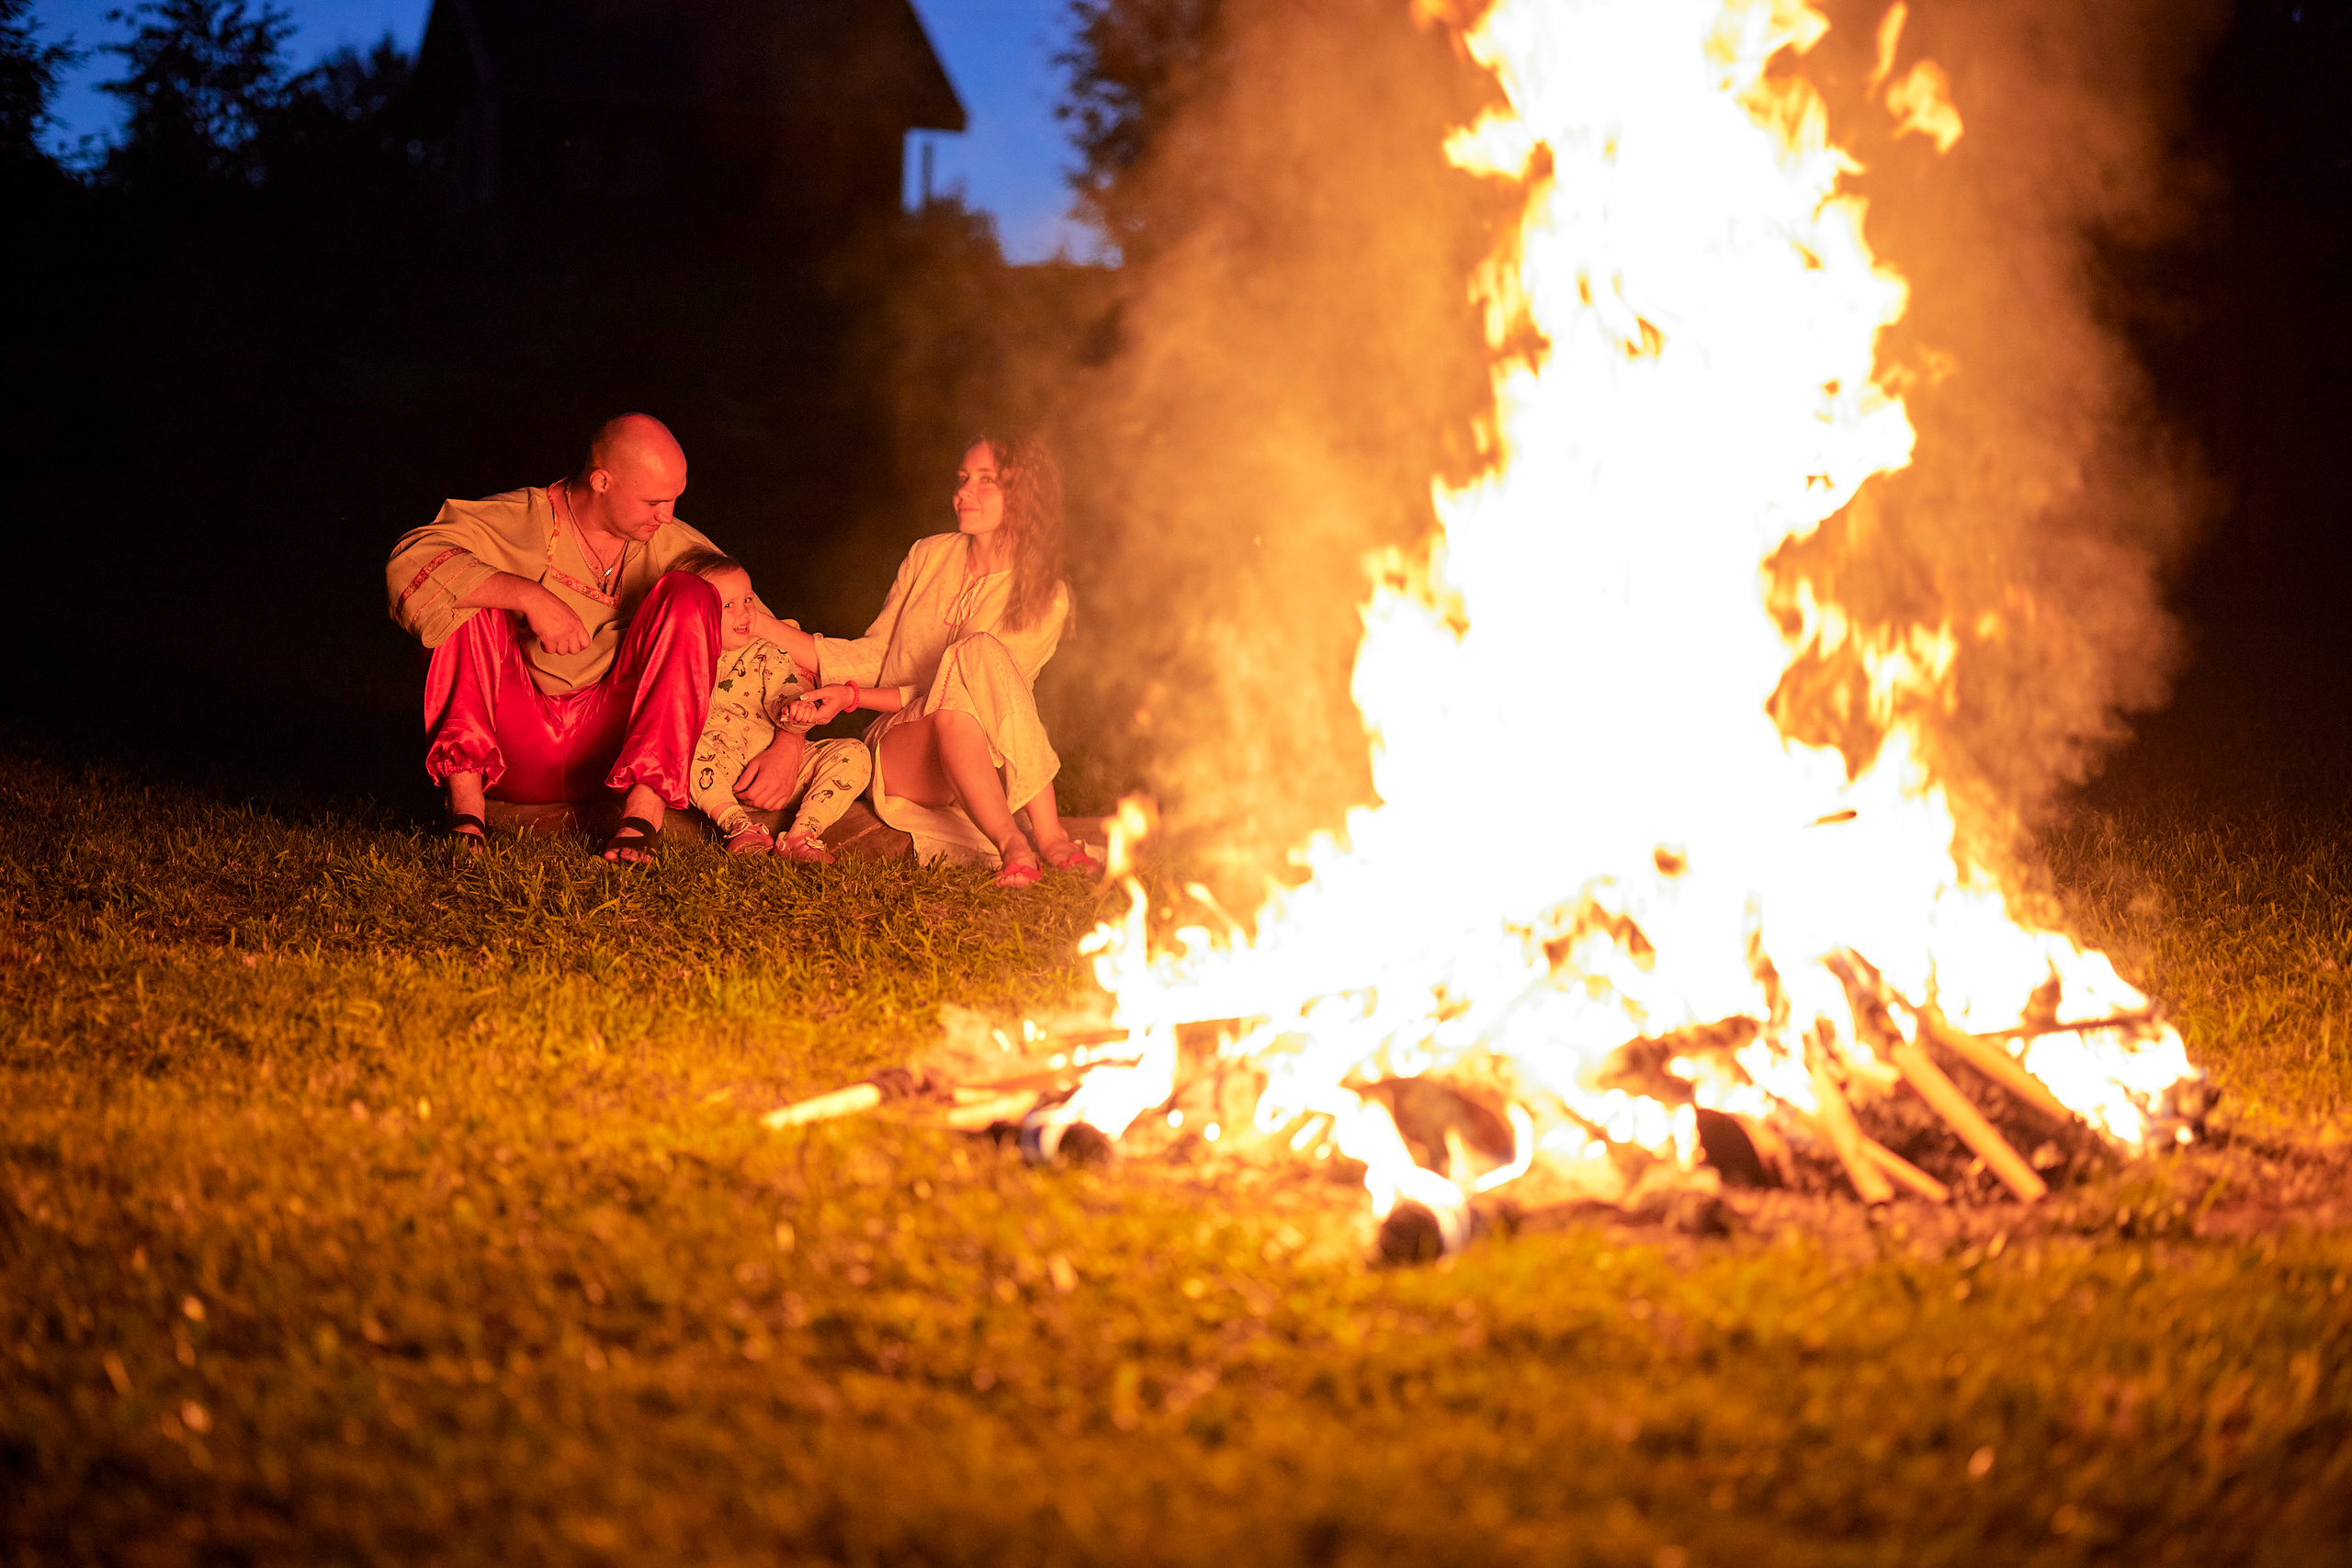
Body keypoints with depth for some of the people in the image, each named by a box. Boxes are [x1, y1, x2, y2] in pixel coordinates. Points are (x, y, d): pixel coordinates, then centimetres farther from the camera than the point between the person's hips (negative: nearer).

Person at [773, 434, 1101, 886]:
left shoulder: (1047, 598, -2)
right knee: (954, 711, -35)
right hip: (896, 752, 1)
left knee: (980, 651, -33)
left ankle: (1048, 831, -40)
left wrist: (853, 696, -15)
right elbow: (873, 655, 12)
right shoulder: (929, 556, 10)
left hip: (994, 764, -1)